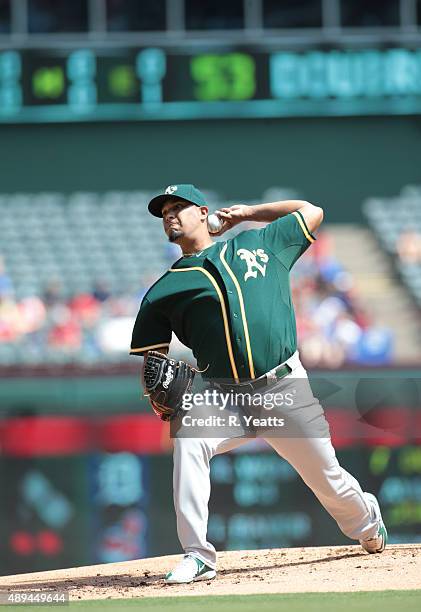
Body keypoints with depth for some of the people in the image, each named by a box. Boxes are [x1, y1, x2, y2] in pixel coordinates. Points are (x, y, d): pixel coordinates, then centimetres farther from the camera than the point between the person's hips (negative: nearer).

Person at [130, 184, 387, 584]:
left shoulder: (257, 244, 13)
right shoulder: (164, 291, 10)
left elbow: (311, 212, 24)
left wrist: (247, 213, 22)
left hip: (286, 390, 0)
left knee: (328, 480, 6)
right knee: (187, 441, -30)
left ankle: (368, 524, 40)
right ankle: (197, 556, -28)